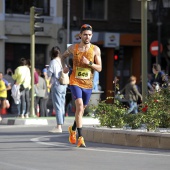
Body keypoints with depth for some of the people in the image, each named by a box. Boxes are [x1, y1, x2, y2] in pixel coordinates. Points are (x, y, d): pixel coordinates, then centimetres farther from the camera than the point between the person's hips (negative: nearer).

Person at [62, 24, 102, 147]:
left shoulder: (95, 50, -2)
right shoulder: (73, 48, -1)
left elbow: (99, 68, -4)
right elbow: (64, 56, 20)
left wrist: (89, 63, -21)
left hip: (88, 84, 3)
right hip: (75, 82, -3)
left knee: (82, 109, 17)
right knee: (79, 106, -20)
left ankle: (73, 129, 44)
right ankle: (80, 138, -21)